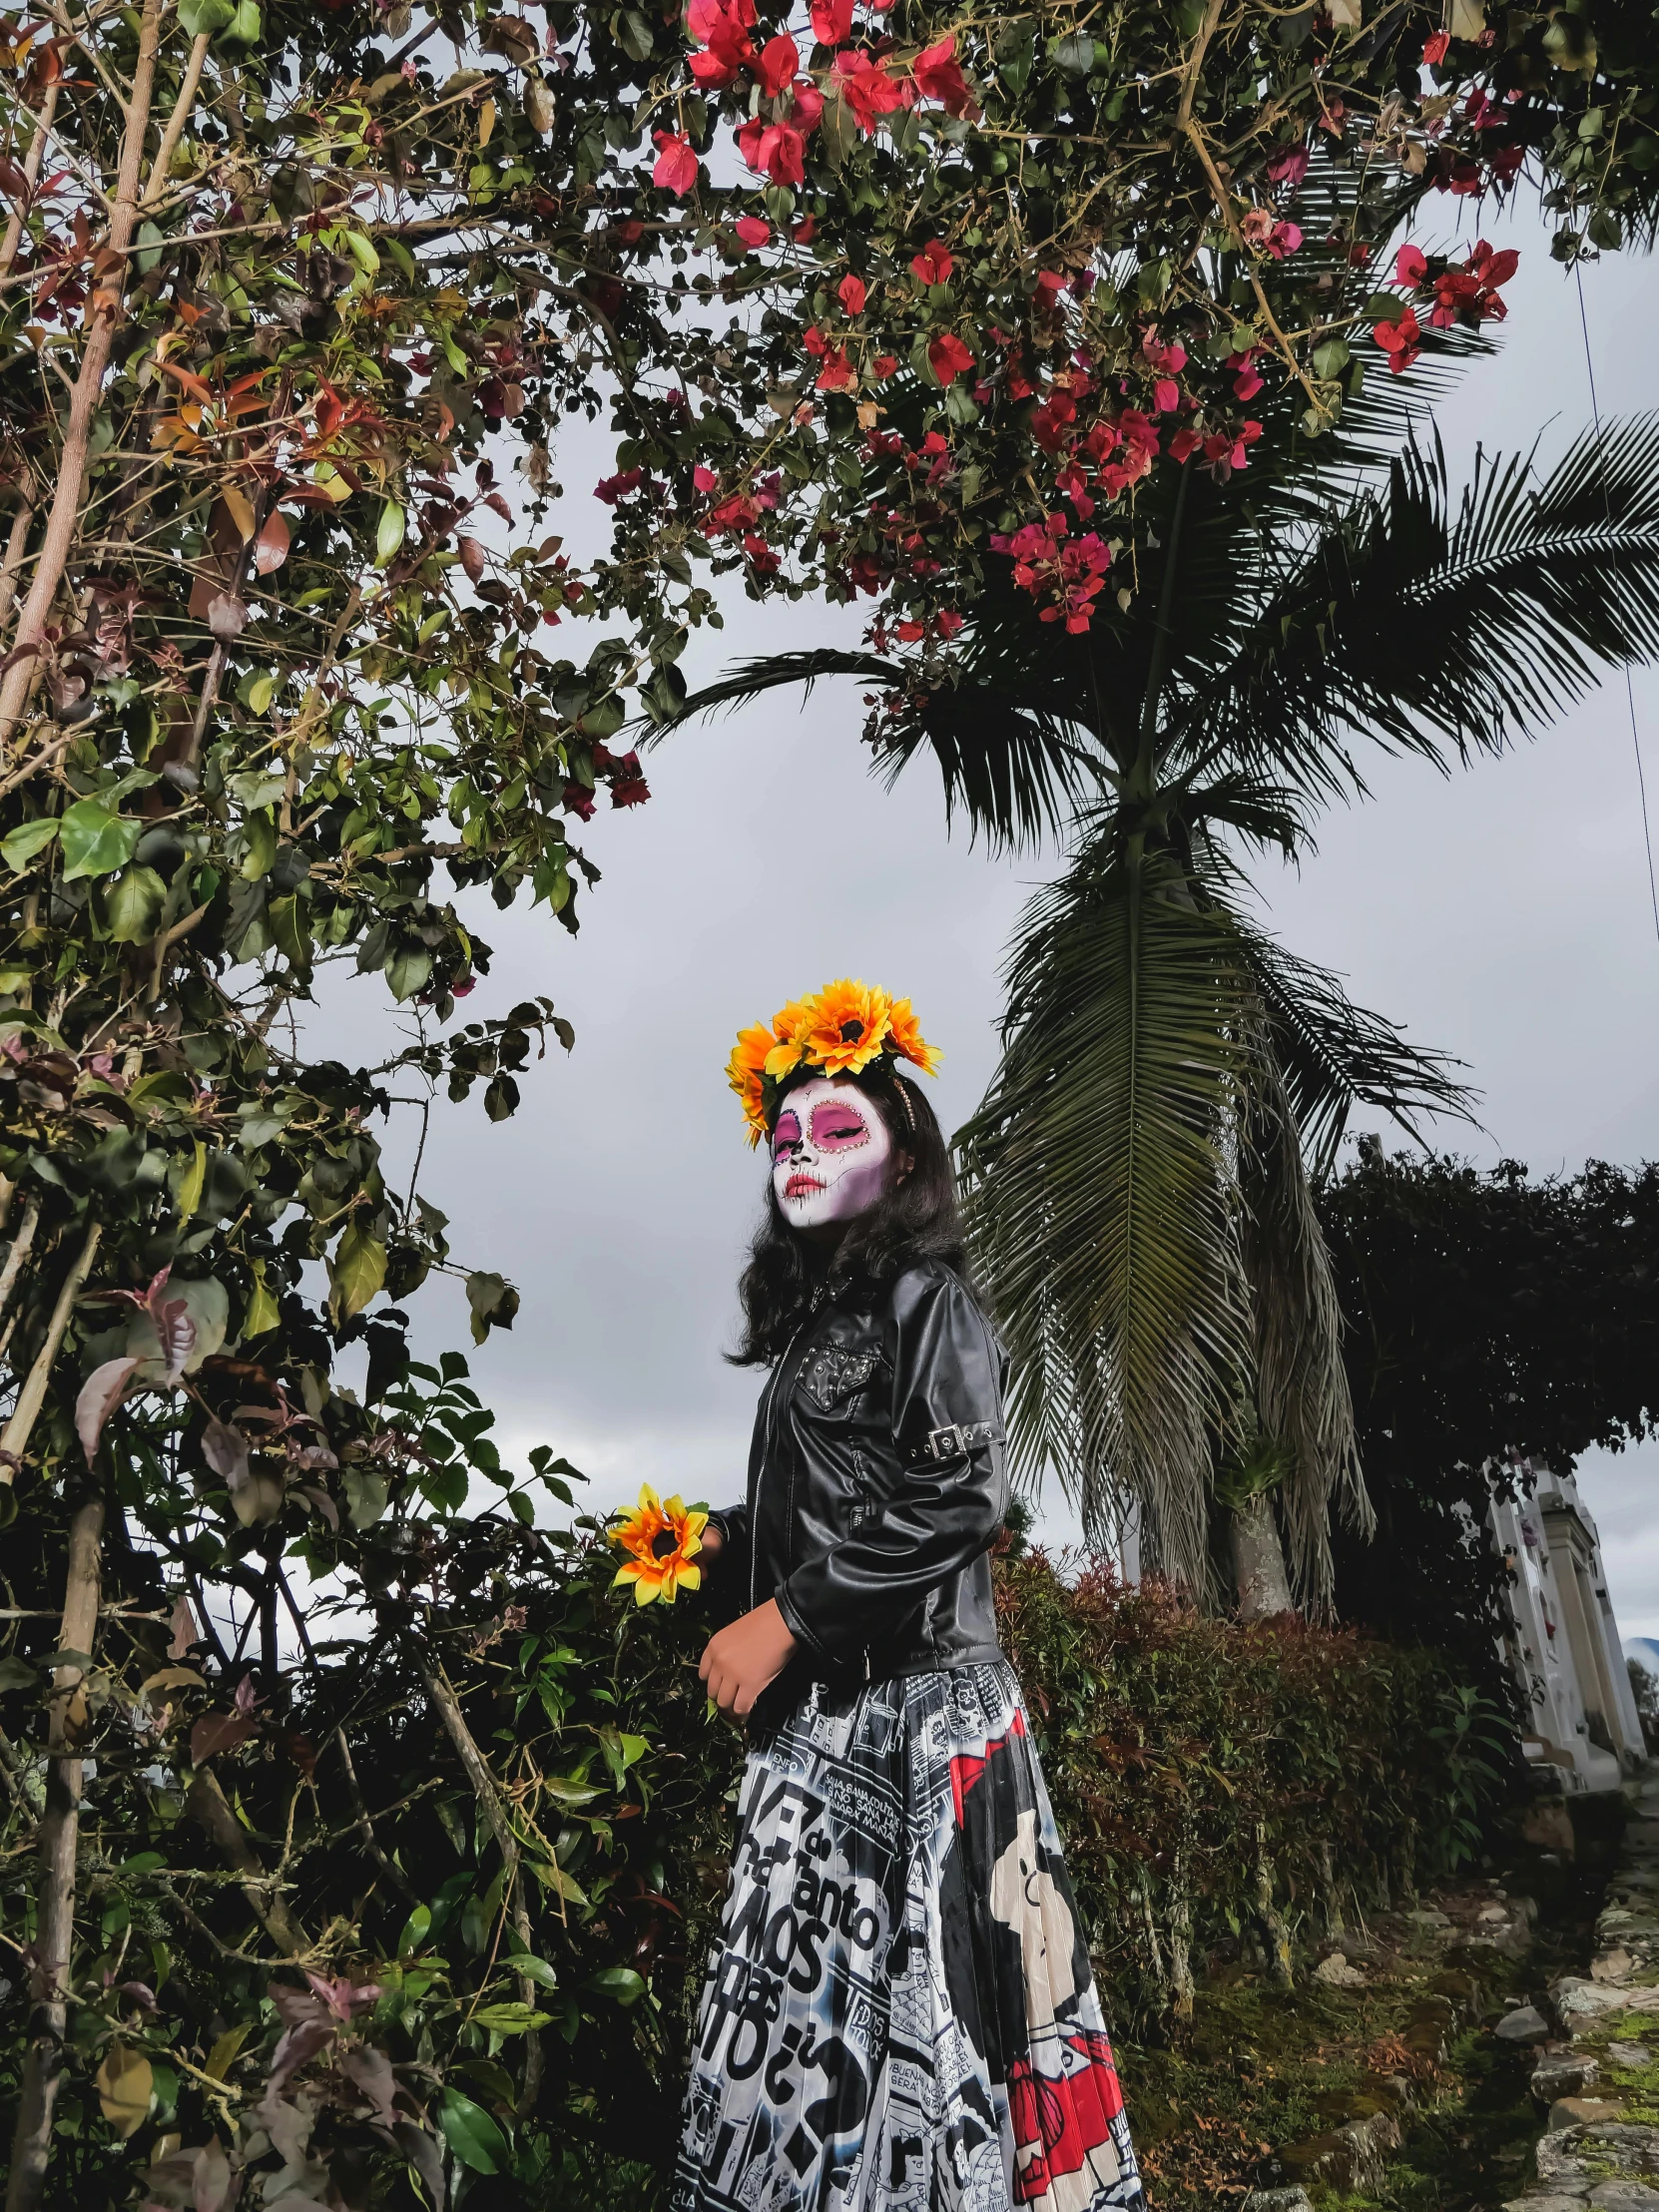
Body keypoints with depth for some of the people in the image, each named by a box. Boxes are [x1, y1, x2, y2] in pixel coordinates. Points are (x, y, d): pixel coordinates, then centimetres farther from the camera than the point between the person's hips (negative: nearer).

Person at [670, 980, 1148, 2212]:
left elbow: (961, 1499, -17)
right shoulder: (811, 1321, 17)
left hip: (916, 1697, -8)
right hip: (820, 1712, 8)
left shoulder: (924, 1299, -6)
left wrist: (786, 1619, -16)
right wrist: (719, 1548, 10)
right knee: (799, 1992, 10)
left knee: (917, 1988, -3)